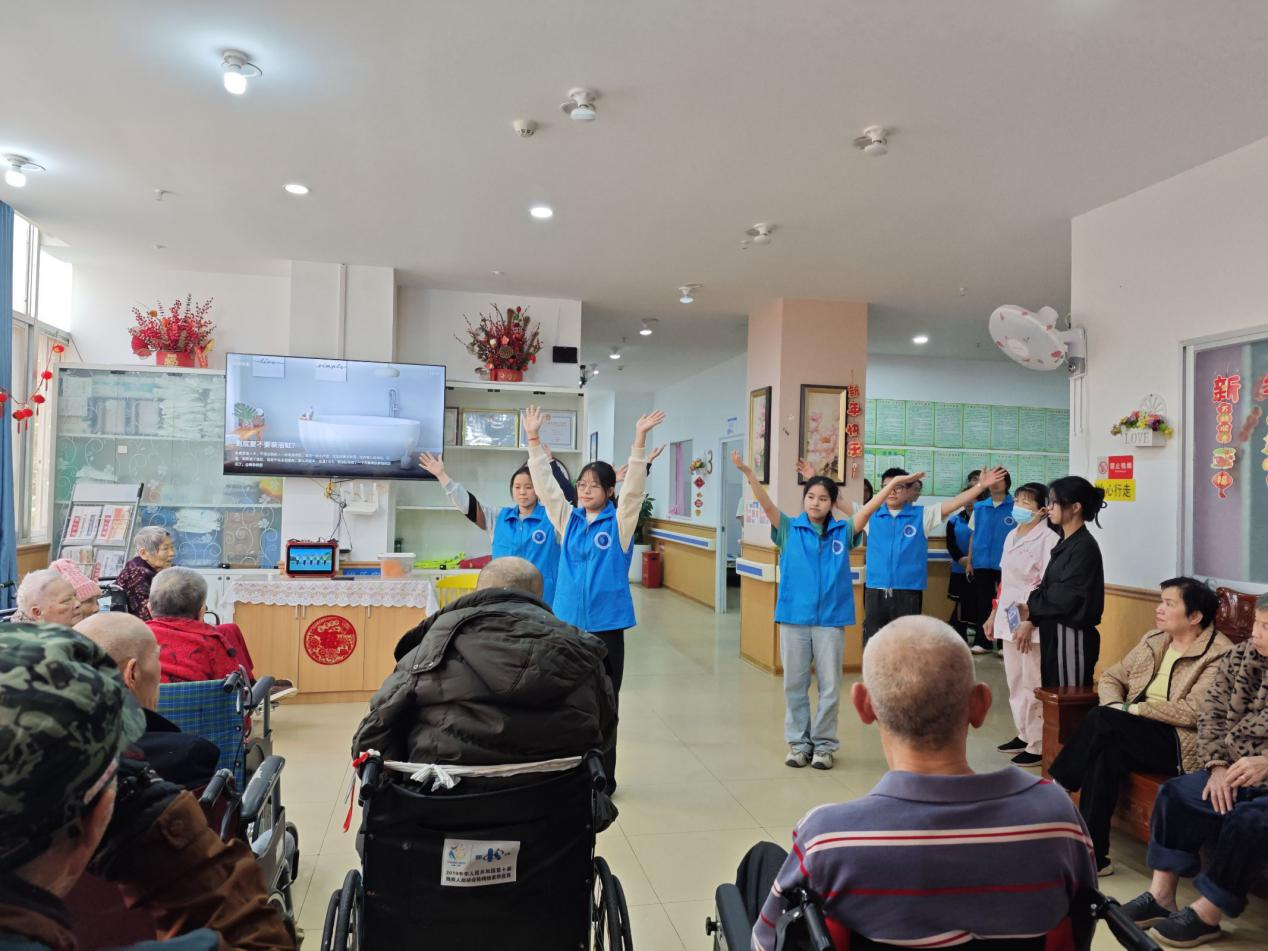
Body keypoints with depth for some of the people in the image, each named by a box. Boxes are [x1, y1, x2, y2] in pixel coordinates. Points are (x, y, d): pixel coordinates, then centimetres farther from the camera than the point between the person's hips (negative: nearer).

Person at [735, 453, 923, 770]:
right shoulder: (790, 529, 1)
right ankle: (799, 743, 23)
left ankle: (824, 744, 22)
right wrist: (748, 472, -25)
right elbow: (767, 505, -11)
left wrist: (894, 483, -14)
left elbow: (868, 509, -3)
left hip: (831, 619, 1)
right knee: (795, 684, 9)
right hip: (794, 617, 0)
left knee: (830, 686, 8)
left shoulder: (843, 531, 5)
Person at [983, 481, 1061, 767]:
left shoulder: (1048, 539, -12)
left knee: (1033, 685, -2)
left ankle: (1038, 746, 8)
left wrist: (1029, 624, -19)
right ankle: (1023, 735, 27)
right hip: (1008, 619, 8)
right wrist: (994, 615, 18)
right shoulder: (1011, 536, 13)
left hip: (1032, 621, -8)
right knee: (1015, 682, 15)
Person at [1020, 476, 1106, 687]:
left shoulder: (1084, 546, -15)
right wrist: (1031, 613, -2)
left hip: (1072, 637, -9)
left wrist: (1031, 608, -5)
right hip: (1054, 633, 9)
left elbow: (1065, 598, -20)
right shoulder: (1065, 543, 12)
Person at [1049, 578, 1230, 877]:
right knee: (1107, 751, -29)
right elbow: (1111, 677, 16)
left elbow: (1192, 712, -18)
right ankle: (1093, 855, -22)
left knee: (1102, 719, -29)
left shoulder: (1219, 655, -7)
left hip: (1181, 743, -6)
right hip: (1136, 735, 6)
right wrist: (1116, 707, -6)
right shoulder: (1153, 640, 14)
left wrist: (1131, 709, -17)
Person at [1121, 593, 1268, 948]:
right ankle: (1162, 895, -3)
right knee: (1176, 795, -10)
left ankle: (1207, 913, -10)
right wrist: (1218, 765, -9)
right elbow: (1212, 713, 4)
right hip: (1234, 772, 6)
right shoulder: (1239, 658, 3)